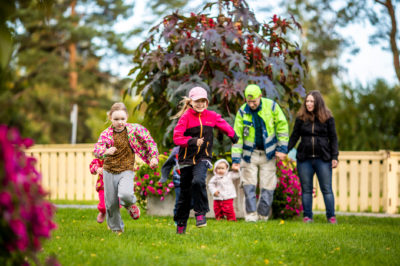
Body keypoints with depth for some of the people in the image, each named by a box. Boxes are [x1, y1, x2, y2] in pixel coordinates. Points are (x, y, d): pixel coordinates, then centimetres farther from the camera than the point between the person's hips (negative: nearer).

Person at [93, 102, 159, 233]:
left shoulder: (134, 129, -6)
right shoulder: (106, 133, -6)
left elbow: (149, 141, 2)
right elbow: (96, 150, -18)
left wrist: (154, 157, -8)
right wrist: (106, 152, -40)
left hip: (126, 171, -2)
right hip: (109, 172, 2)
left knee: (125, 195, -29)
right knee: (111, 203, 7)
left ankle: (130, 204, 9)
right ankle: (116, 227, 31)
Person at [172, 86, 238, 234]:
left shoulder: (212, 116, 3)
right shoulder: (186, 117, -7)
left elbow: (224, 125, 23)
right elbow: (177, 137, -16)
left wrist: (234, 137, 30)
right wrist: (193, 141, -29)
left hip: (203, 158, 0)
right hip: (187, 159, 0)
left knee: (198, 181, -29)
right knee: (185, 191, 8)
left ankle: (201, 213, -15)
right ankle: (181, 223, 24)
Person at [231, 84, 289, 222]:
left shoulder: (271, 106, -9)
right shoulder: (242, 112, -8)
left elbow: (282, 126, -1)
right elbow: (237, 136, -5)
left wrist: (282, 149, -6)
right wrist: (235, 159, -10)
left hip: (268, 154, 0)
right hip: (249, 154, 0)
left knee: (267, 187, 1)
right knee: (249, 186, -7)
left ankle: (263, 215, 12)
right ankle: (251, 215, -3)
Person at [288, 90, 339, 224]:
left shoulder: (327, 118, 2)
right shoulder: (301, 118, 5)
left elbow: (333, 138, 4)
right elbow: (294, 136, 10)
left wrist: (334, 157, -2)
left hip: (323, 159, -2)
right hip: (304, 159, 2)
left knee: (326, 189, -1)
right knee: (306, 189, 6)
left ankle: (331, 216, 4)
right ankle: (307, 216, 13)